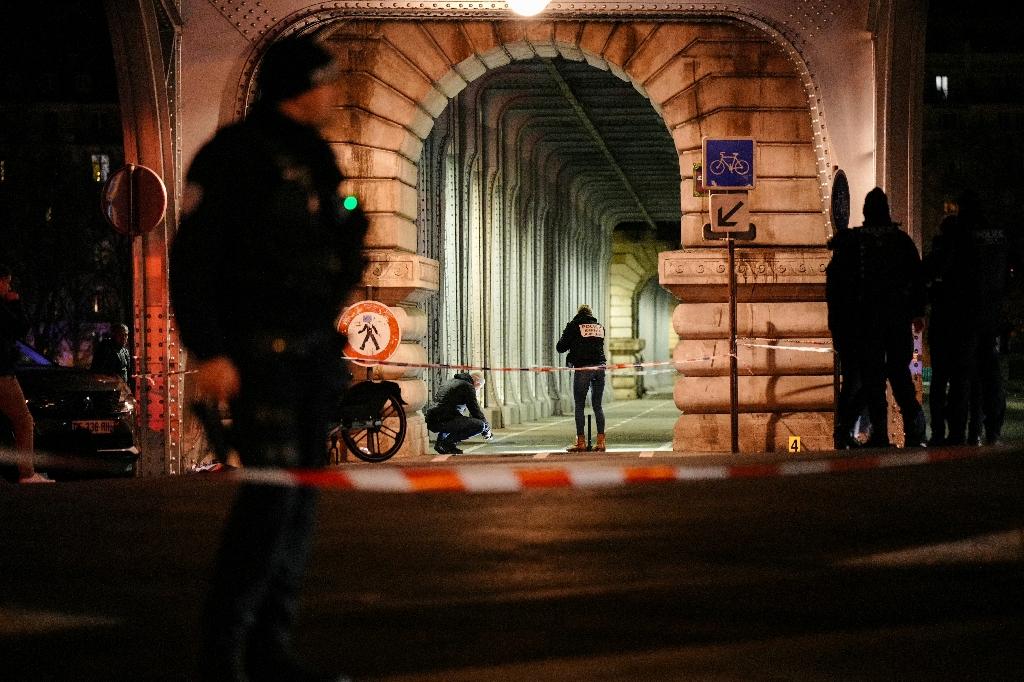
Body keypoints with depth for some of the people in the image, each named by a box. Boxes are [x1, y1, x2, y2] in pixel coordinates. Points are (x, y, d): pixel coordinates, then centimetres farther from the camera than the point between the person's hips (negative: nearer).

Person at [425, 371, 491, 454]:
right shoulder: (468, 387, -1)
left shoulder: (450, 381, 27)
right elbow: (475, 410, 0)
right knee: (480, 425, -13)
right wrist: (487, 430, 15)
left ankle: (441, 440, 17)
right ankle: (446, 443, -8)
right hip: (442, 422, -9)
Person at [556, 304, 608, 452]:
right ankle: (601, 441, 4)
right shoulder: (600, 327, 16)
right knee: (597, 405, 9)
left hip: (582, 368, -4)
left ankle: (581, 442, -1)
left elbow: (560, 347, 2)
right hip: (599, 367, 4)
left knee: (579, 406, 2)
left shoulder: (574, 326, 3)